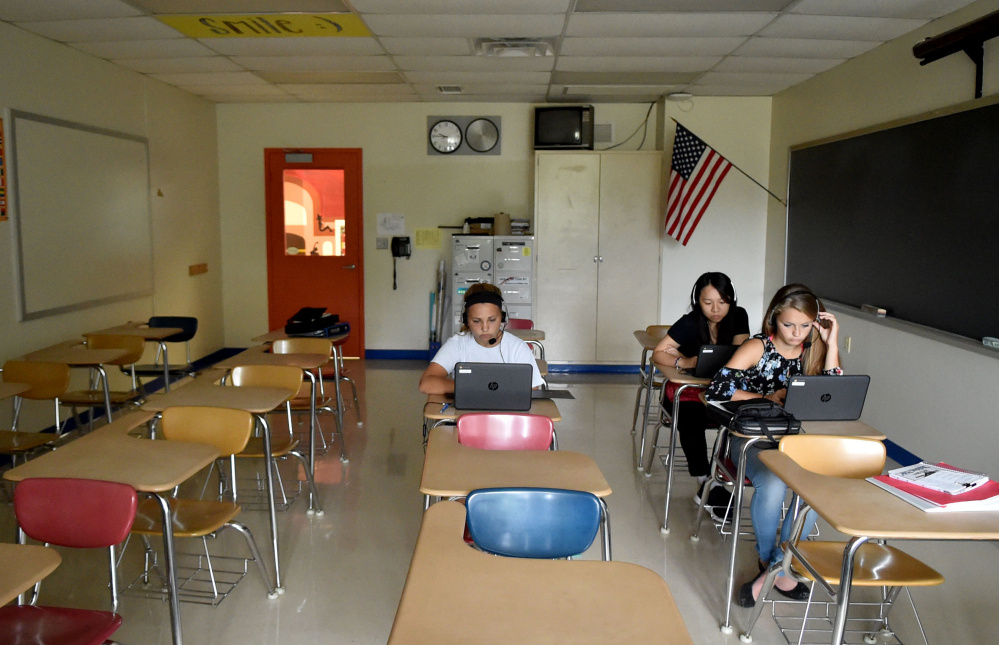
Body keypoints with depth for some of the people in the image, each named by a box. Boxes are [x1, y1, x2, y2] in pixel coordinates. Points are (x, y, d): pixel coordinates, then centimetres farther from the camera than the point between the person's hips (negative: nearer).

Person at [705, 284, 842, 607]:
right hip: (753, 438, -3)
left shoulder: (816, 351, 6)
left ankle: (776, 567, -10)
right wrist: (769, 399, -13)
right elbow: (717, 389, -16)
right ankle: (770, 563, -4)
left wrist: (831, 345, -11)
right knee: (773, 485, -33)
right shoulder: (758, 348, -5)